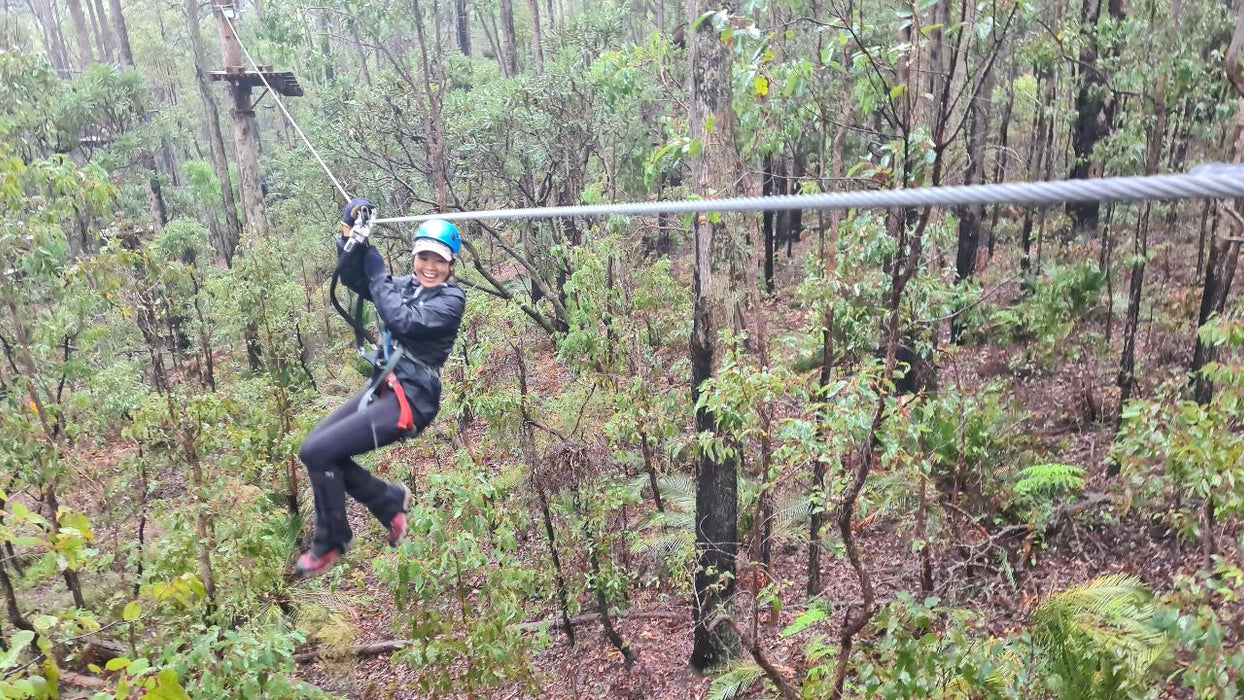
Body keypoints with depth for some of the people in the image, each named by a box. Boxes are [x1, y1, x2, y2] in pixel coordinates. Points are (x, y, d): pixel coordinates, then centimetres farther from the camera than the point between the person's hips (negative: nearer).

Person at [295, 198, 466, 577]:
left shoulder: (452, 301, -10)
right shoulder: (406, 285, 10)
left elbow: (403, 320, -24)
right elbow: (352, 277, 6)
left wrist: (379, 273, -13)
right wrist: (352, 234, -9)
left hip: (411, 398, -8)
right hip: (382, 386, 8)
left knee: (317, 453, -12)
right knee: (316, 449, 6)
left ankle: (329, 545, 10)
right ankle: (391, 500, 19)